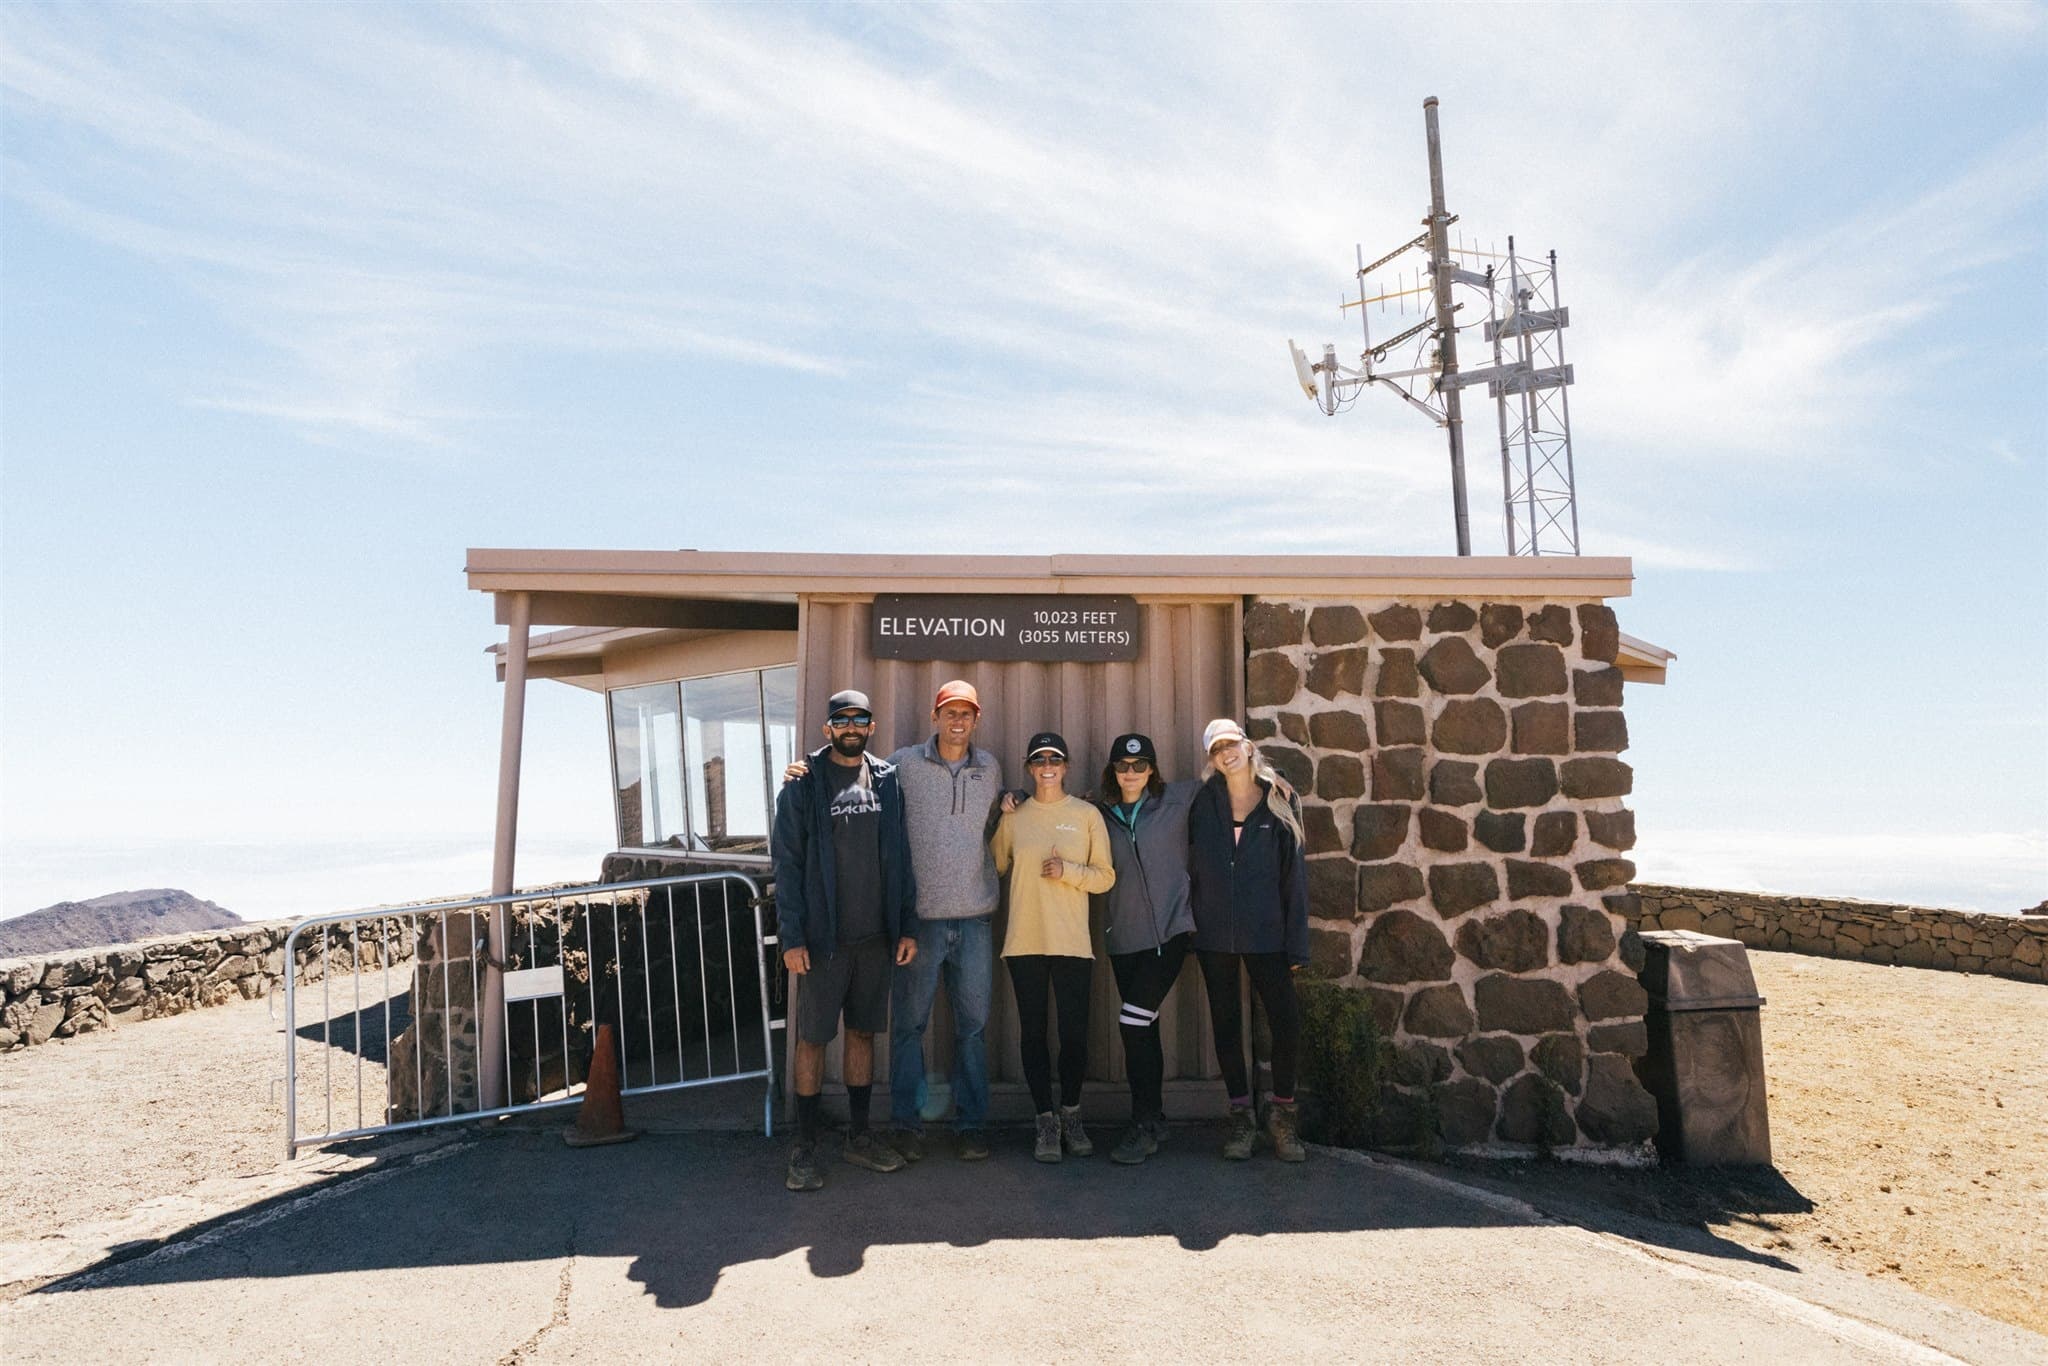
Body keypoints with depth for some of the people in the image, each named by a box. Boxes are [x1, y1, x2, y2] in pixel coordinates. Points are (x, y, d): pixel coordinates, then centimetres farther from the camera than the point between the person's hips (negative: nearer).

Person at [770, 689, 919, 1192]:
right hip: (823, 938, -4)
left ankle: (859, 1136, 26)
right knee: (813, 1037, 3)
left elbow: (900, 857, 9)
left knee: (863, 1033, 13)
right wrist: (792, 937, -11)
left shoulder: (887, 781, 7)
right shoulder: (803, 785, -4)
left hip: (876, 937, 4)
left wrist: (907, 925, 4)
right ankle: (805, 1147, 15)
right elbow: (787, 863, -6)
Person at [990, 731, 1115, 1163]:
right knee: (1033, 1031, 5)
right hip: (1025, 942, 1)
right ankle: (1046, 1120, 17)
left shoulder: (1087, 815, 3)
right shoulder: (1013, 816, 7)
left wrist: (1068, 871, -11)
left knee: (1074, 1032, 2)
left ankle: (1071, 1115, 22)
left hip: (1073, 942, -1)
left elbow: (1106, 877, 3)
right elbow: (994, 867, 15)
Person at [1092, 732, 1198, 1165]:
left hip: (1170, 929, -4)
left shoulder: (1178, 799, 0)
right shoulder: (1101, 813, 6)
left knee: (1134, 1023, -12)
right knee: (1144, 1028, 11)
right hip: (1124, 936, 4)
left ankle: (1144, 1125, 0)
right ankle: (1153, 1120, 24)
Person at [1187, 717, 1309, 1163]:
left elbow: (1294, 872, 0)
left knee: (1286, 1022, -6)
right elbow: (1192, 866, 8)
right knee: (1226, 1023, 8)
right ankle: (1241, 1115, 22)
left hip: (1265, 933, -1)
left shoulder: (1278, 802, 1)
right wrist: (1191, 922, 0)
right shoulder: (1204, 803, 3)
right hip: (1214, 933, 1)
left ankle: (1282, 1113, 16)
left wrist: (1296, 942, -4)